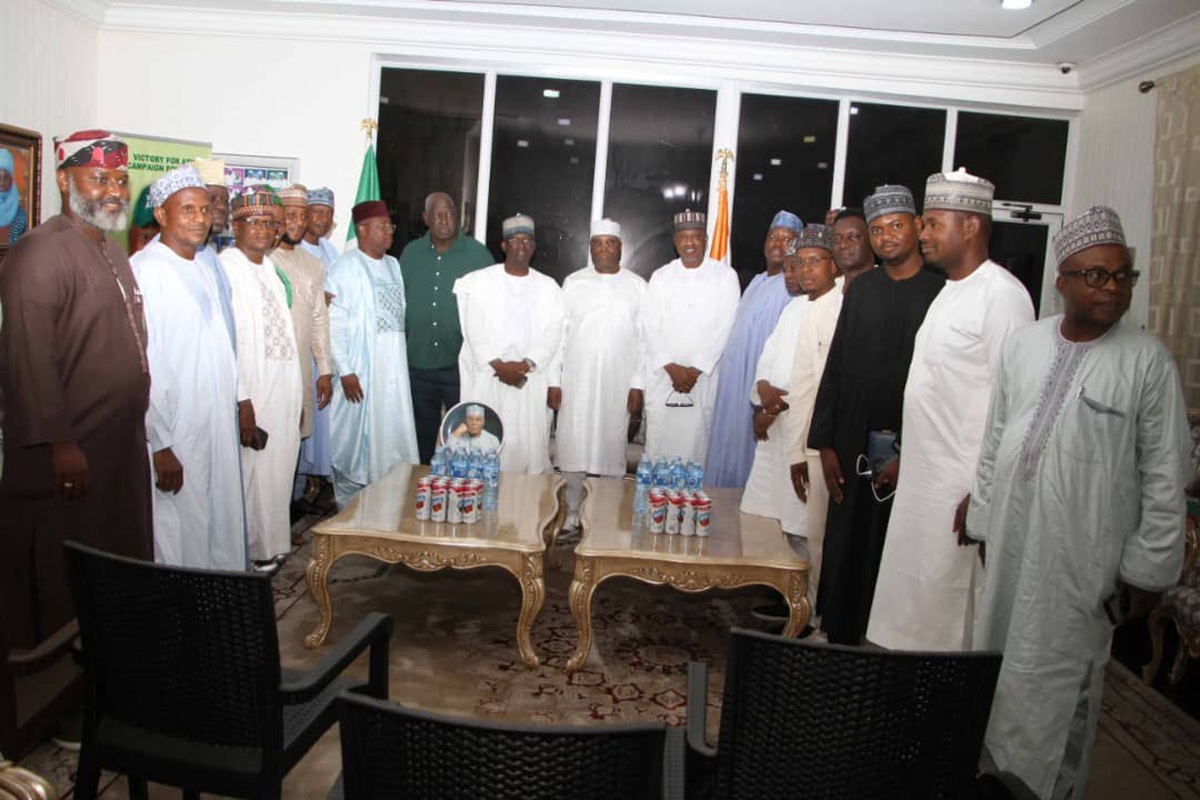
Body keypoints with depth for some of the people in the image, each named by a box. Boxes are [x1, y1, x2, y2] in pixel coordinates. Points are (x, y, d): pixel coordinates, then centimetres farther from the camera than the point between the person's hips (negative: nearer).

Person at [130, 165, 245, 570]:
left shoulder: (203, 270, 14)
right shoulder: (144, 269, -13)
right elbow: (140, 362, -18)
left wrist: (238, 404, 13)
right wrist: (160, 445, -19)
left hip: (218, 427, 8)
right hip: (174, 436, -8)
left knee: (221, 530, 15)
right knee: (181, 538, 0)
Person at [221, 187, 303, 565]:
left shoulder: (271, 267, 14)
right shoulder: (225, 268, -11)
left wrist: (298, 395, 14)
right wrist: (242, 401, -20)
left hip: (284, 391, 8)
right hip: (252, 395, -8)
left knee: (279, 470, 15)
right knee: (252, 473, -1)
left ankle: (272, 543, 29)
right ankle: (253, 552, 14)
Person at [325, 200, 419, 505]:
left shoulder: (393, 265, 13)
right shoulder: (346, 267, -8)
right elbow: (334, 322, -13)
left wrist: (402, 365, 9)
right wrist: (345, 371, -17)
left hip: (394, 370, 6)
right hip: (360, 373, -6)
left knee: (392, 436, 9)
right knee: (356, 440, 2)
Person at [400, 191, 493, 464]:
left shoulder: (478, 254, -2)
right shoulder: (411, 253, 8)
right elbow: (398, 302, 14)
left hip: (461, 363, -3)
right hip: (418, 362, 4)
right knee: (423, 434, 16)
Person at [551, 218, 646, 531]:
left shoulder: (637, 286, 5)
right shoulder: (573, 282, 6)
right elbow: (559, 333, 5)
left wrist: (638, 385, -4)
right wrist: (554, 381, -1)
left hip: (618, 385, 0)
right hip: (576, 383, 1)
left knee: (613, 447, 2)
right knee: (573, 448, 2)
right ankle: (572, 514, 13)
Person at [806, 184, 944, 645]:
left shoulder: (941, 293, -3)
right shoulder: (861, 289, 9)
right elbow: (835, 367, 8)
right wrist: (825, 443, 3)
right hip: (853, 446, 4)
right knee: (844, 551, 10)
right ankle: (839, 638, 25)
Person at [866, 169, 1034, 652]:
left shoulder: (1002, 294, -14)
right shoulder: (949, 291, 14)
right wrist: (904, 457, 14)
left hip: (963, 485, -9)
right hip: (922, 478, 9)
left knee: (947, 604, 2)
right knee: (910, 598, 16)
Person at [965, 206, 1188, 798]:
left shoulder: (1149, 361, -8)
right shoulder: (1022, 345, 3)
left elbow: (1165, 476, -6)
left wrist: (1147, 570, -6)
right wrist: (983, 520, 12)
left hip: (1082, 559, -4)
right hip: (1011, 542, 4)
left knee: (1055, 688, 6)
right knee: (997, 670, 16)